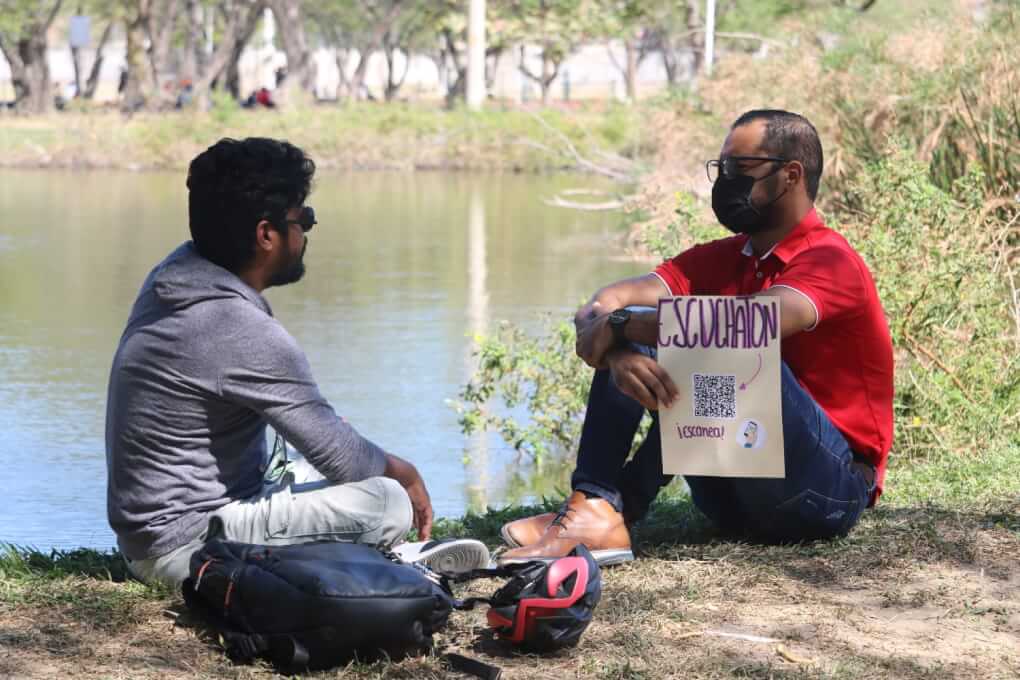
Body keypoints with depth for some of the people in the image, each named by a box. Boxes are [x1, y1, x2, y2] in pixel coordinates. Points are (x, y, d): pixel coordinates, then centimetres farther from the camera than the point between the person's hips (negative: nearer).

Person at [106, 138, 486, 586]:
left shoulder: (176, 271, 1)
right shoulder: (247, 336, -26)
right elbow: (343, 457, -16)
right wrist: (404, 473, 1)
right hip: (186, 544, -10)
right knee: (387, 502, -18)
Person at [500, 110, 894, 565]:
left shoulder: (829, 260, -12)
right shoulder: (722, 260, 9)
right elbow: (604, 307, -4)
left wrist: (622, 325, -25)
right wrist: (619, 351, -29)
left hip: (828, 491, -7)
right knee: (630, 347, -7)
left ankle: (615, 511, -30)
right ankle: (592, 505, -26)